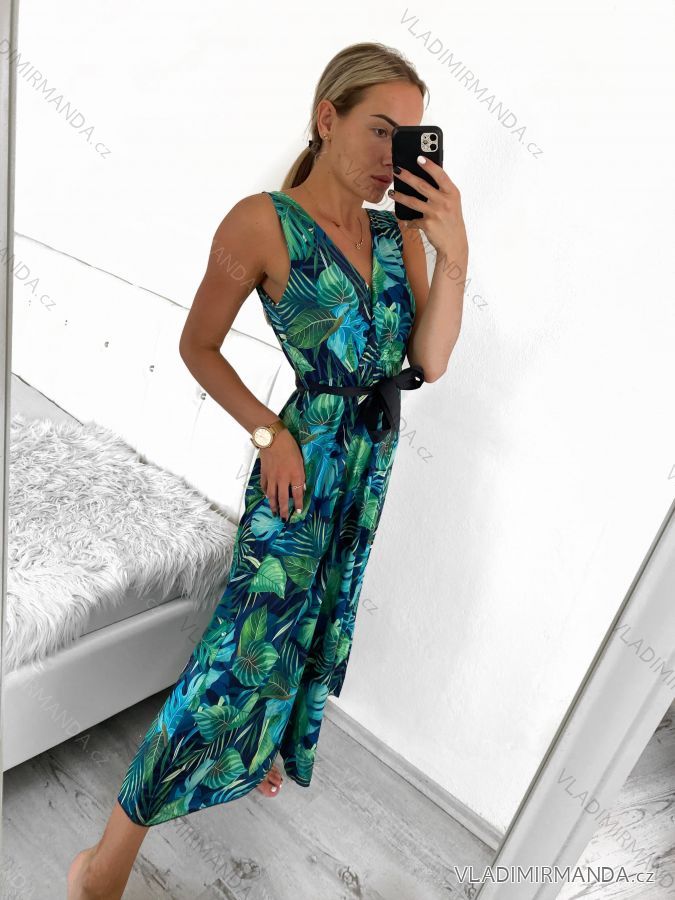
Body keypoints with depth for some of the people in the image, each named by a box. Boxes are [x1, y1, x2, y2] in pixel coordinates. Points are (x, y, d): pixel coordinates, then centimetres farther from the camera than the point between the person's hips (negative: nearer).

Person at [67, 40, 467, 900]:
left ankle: (258, 744, 49)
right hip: (304, 457, -6)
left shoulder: (401, 232, 1)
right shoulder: (261, 222, -14)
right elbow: (197, 347, -6)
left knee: (313, 622, 21)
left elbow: (430, 363, -4)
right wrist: (268, 434, -14)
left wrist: (455, 253, -14)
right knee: (248, 644, -6)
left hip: (373, 459, 7)